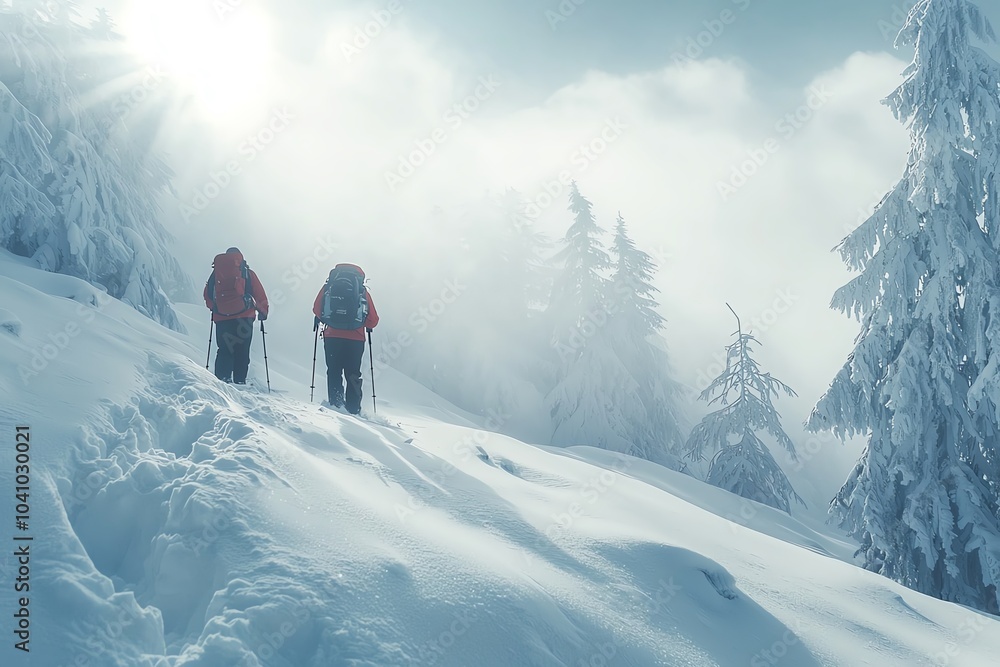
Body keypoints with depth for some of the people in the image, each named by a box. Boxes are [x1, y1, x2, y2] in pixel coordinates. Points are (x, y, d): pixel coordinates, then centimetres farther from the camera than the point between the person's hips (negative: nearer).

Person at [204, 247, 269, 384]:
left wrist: (213, 308, 32)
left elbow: (208, 294, 17)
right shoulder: (247, 273, 7)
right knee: (242, 351, 2)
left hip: (221, 317, 2)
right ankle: (240, 381, -4)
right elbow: (260, 295, 5)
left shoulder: (216, 271, 12)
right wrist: (263, 311, 16)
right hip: (244, 315, -2)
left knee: (224, 350, 6)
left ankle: (223, 378, -11)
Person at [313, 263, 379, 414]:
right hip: (355, 339, 0)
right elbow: (373, 319, 4)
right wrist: (368, 327, 26)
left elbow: (317, 309, 2)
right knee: (353, 374, 9)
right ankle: (353, 408, 5)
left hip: (332, 336, 0)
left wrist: (318, 319, 23)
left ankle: (335, 402, -1)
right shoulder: (362, 290, 5)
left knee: (334, 372, 11)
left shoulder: (328, 285, 6)